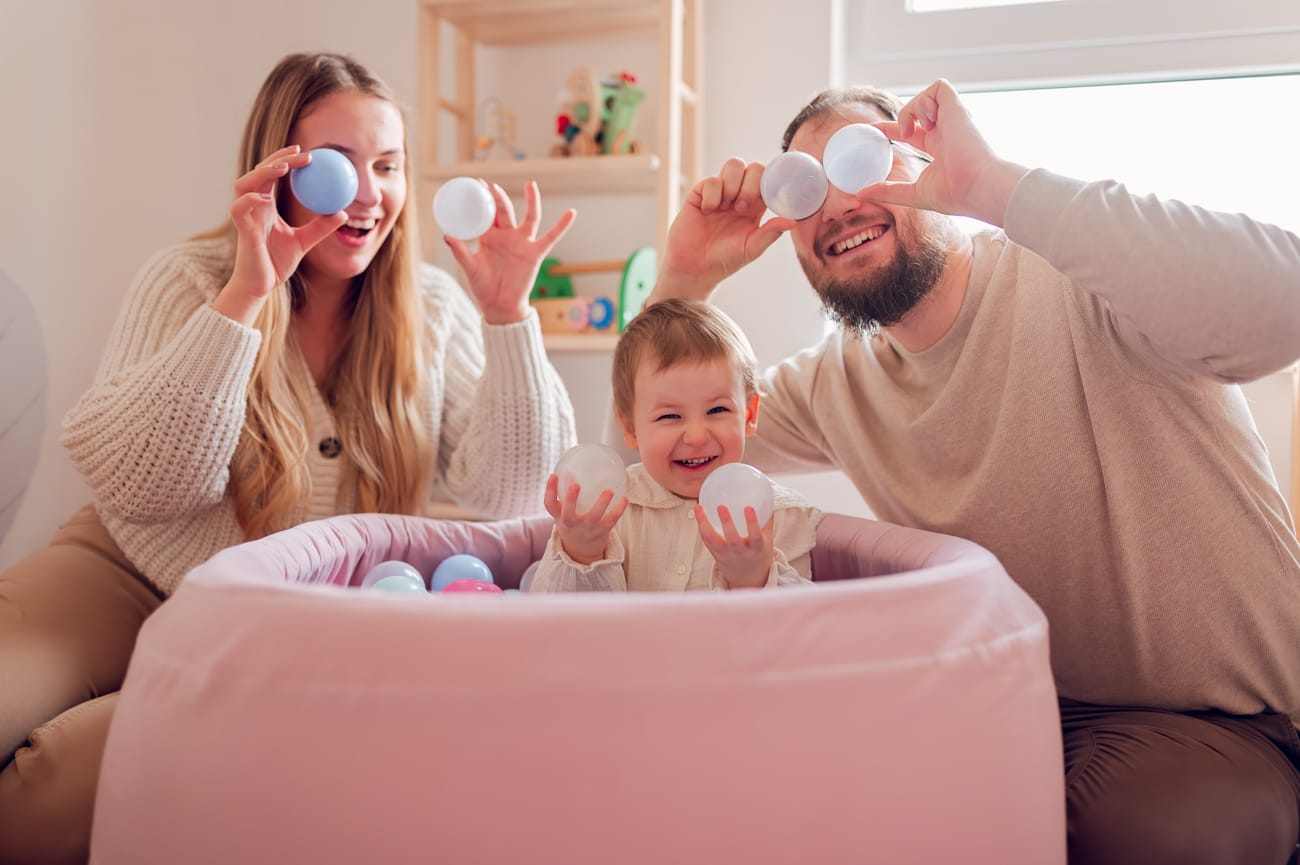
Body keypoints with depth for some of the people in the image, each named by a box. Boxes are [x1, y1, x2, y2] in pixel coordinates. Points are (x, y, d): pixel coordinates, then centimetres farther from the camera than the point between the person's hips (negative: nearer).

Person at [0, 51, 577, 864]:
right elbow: (138, 487, -17)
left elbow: (511, 495, -9)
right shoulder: (190, 279, -5)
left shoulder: (432, 310, -3)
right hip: (134, 576, 1)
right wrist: (244, 296, -26)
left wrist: (508, 313, -20)